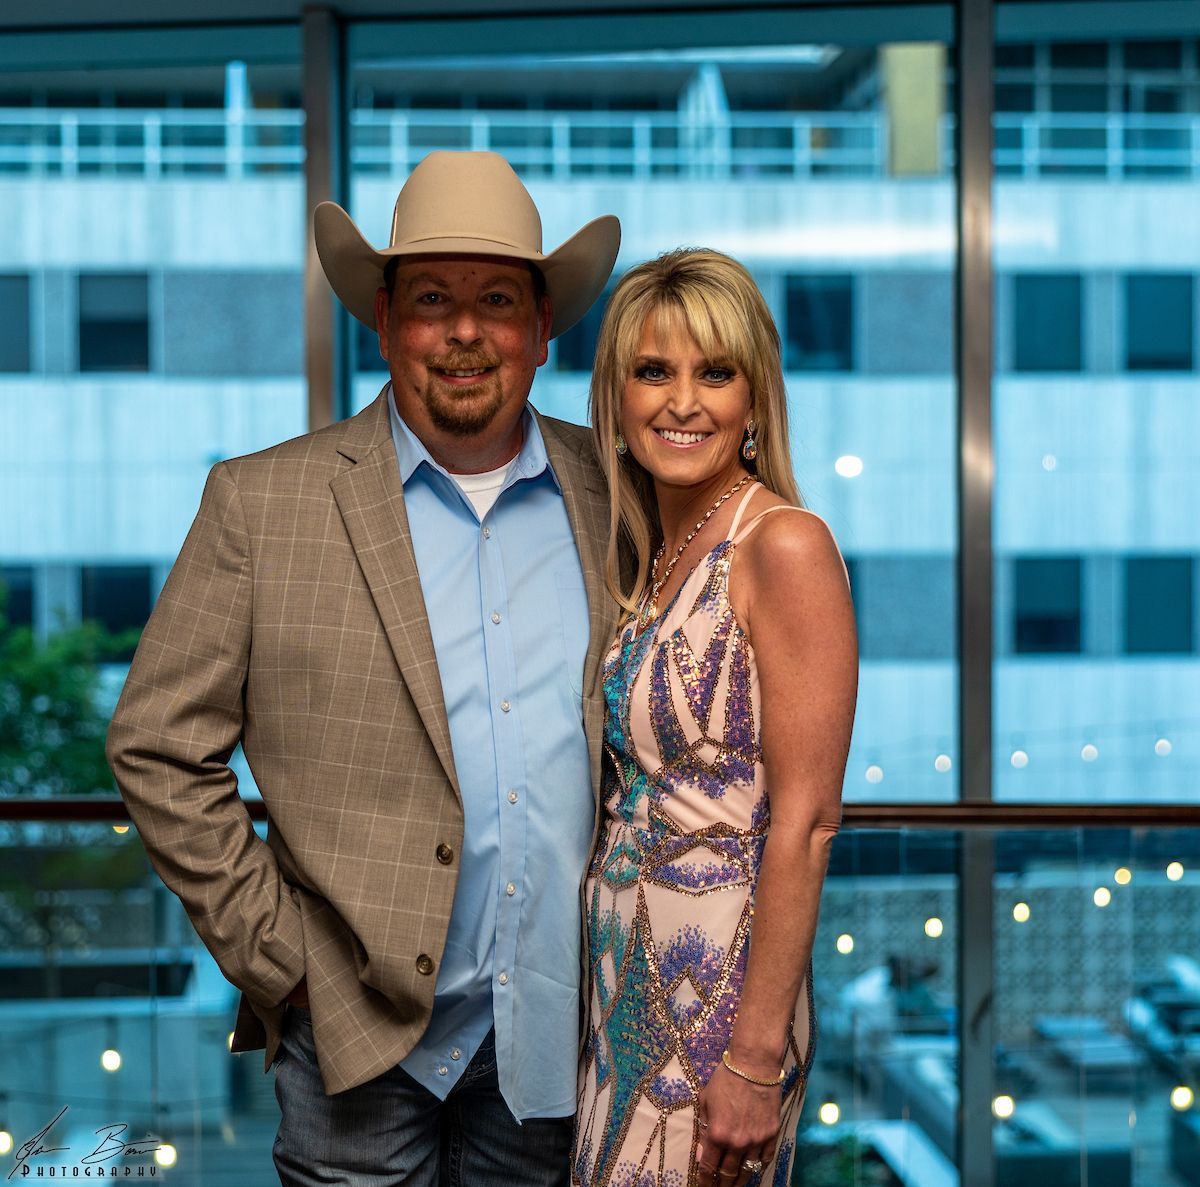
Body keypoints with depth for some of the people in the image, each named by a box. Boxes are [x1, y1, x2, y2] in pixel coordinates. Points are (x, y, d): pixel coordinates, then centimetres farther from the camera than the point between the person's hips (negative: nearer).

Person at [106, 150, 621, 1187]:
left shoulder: (616, 495, 3)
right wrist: (273, 956, -6)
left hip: (563, 1028, 2)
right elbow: (158, 746, -3)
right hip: (362, 1025, -2)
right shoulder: (263, 503, -4)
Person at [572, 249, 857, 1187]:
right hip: (626, 984, 7)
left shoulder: (786, 546, -14)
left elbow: (806, 820, -18)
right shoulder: (651, 555, 9)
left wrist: (756, 1058, -20)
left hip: (719, 987, -7)